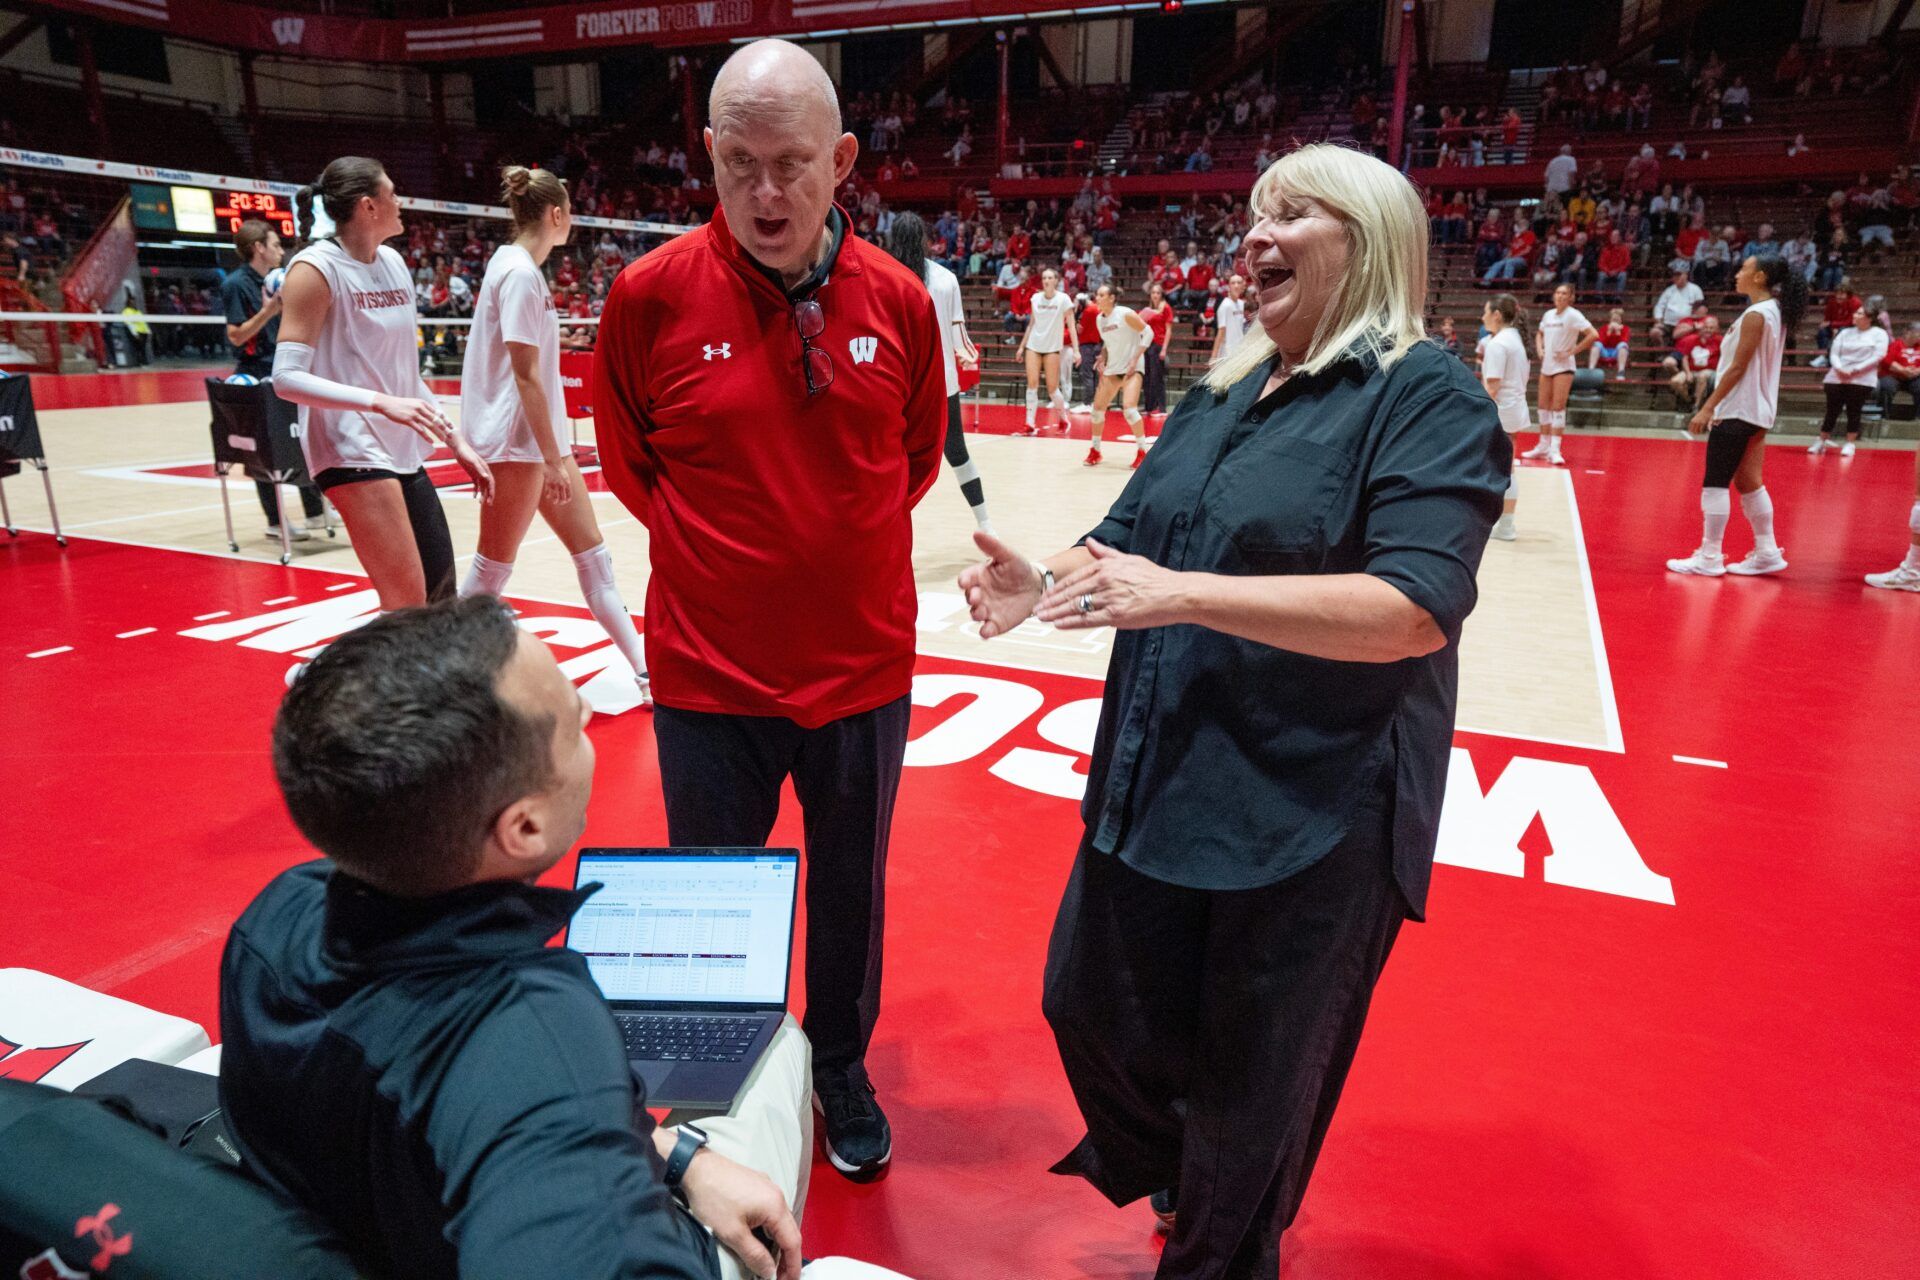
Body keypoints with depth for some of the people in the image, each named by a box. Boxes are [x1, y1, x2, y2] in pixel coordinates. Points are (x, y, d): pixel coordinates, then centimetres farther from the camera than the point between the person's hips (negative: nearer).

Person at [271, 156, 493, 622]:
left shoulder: (393, 263, 12)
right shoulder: (316, 268, -10)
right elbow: (287, 378, -17)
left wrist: (456, 441, 16)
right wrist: (381, 402, -29)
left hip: (404, 453, 8)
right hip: (353, 455, -8)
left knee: (441, 597, 9)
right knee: (408, 605, -14)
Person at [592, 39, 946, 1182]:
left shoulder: (899, 299, -5)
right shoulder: (652, 293, -9)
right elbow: (627, 458, 6)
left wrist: (843, 542, 6)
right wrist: (710, 542, 4)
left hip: (863, 666, 2)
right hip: (708, 670, -1)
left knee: (852, 889, 18)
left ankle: (842, 1069, 45)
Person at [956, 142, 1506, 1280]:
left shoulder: (1428, 398, -10)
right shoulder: (1225, 396, 11)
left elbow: (1416, 607, -23)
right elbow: (1128, 541, 13)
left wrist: (1184, 594, -28)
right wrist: (1044, 587, -9)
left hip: (1310, 815, -7)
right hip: (1155, 788, 7)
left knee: (1254, 1088, 12)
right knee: (1096, 1011, 21)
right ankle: (1177, 1178, 53)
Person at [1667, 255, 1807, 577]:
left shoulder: (1756, 314, -15)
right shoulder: (1775, 312, 14)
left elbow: (1738, 367, -18)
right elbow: (1758, 366, 17)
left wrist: (1708, 407, -17)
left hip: (1736, 410, -10)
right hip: (1758, 410, 10)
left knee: (1715, 483, -5)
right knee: (1748, 482, 13)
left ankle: (1709, 558, -3)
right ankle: (1767, 553, 17)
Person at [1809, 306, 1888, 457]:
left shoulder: (1879, 334, 4)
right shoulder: (1845, 332, 13)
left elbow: (1878, 356, -6)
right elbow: (1834, 353, 7)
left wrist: (1855, 370, -15)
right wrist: (1839, 369, -13)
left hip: (1862, 379, -2)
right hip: (1837, 378, 3)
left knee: (1854, 411, -2)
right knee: (1832, 410, 2)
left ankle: (1850, 444, 5)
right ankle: (1822, 441, 10)